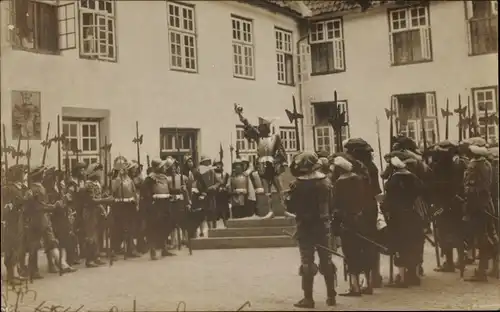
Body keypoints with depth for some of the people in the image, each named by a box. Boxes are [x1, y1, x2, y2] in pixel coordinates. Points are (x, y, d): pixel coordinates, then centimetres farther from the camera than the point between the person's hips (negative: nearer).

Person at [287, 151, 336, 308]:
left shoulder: (297, 184, -13)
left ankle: (308, 298, 2)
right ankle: (331, 296, 17)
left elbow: (291, 207, -9)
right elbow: (331, 204, 4)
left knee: (307, 261, 1)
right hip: (323, 225, 4)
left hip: (305, 226, -4)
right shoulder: (326, 181, 1)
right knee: (326, 260, 12)